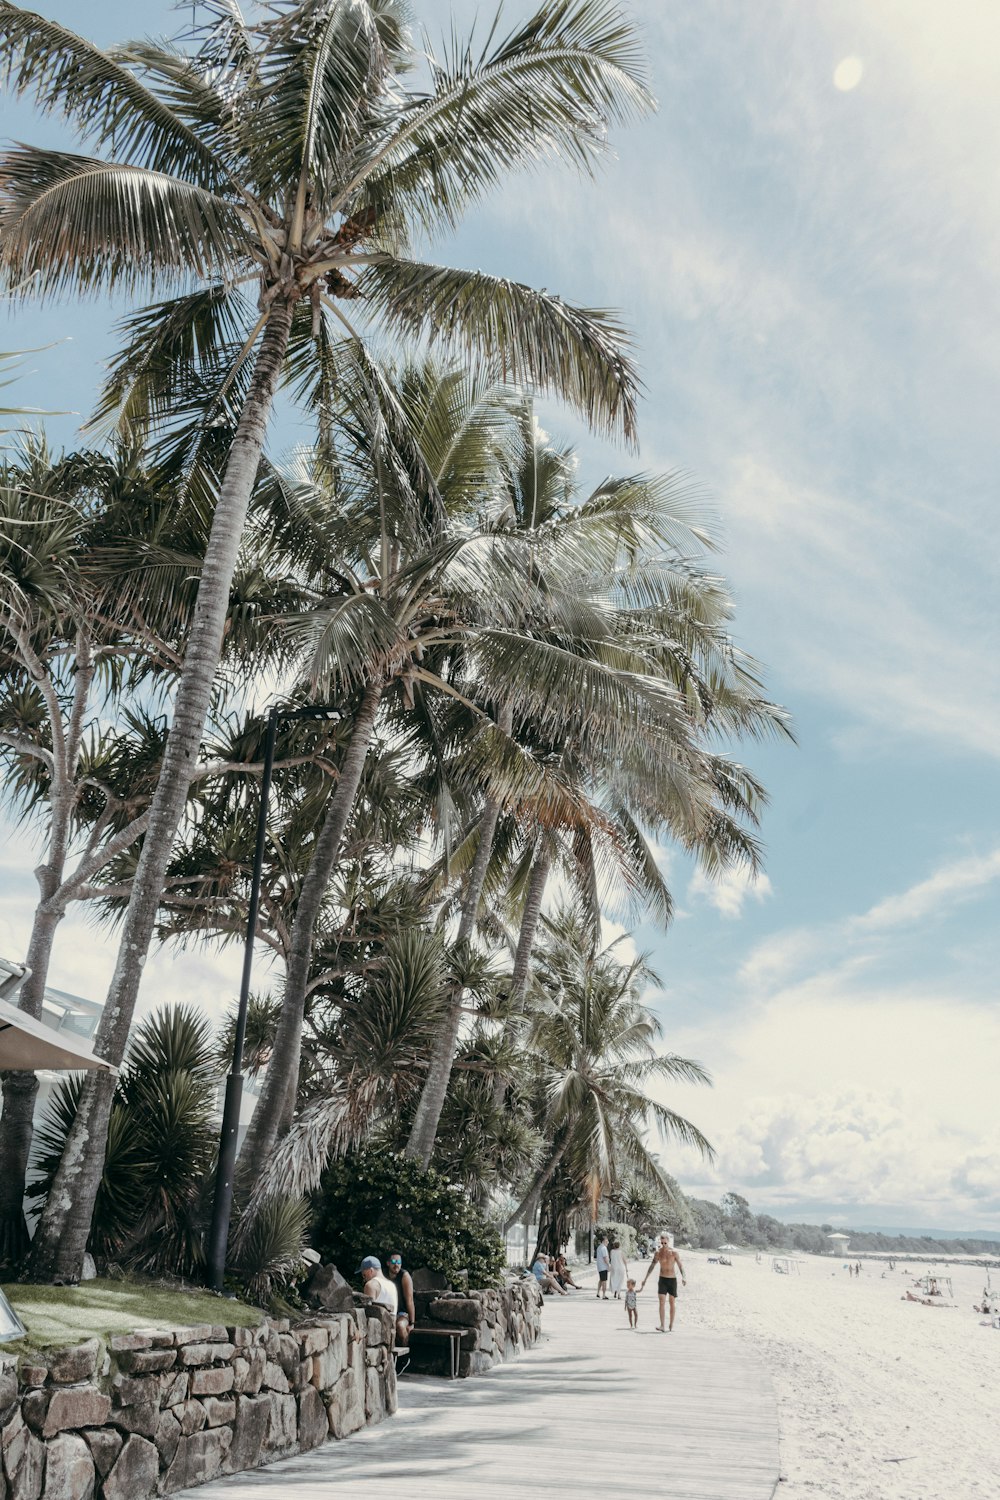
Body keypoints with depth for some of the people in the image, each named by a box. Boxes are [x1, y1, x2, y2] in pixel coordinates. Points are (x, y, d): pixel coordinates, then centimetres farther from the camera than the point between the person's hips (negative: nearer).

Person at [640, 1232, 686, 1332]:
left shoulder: (674, 1252, -9)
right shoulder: (658, 1252, -2)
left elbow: (680, 1265, -11)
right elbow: (652, 1266, 6)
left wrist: (683, 1277, -27)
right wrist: (645, 1279, 5)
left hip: (672, 1279, -1)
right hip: (662, 1279, 1)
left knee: (672, 1302, 7)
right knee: (662, 1302, -12)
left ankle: (671, 1326, 18)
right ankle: (662, 1326, -18)